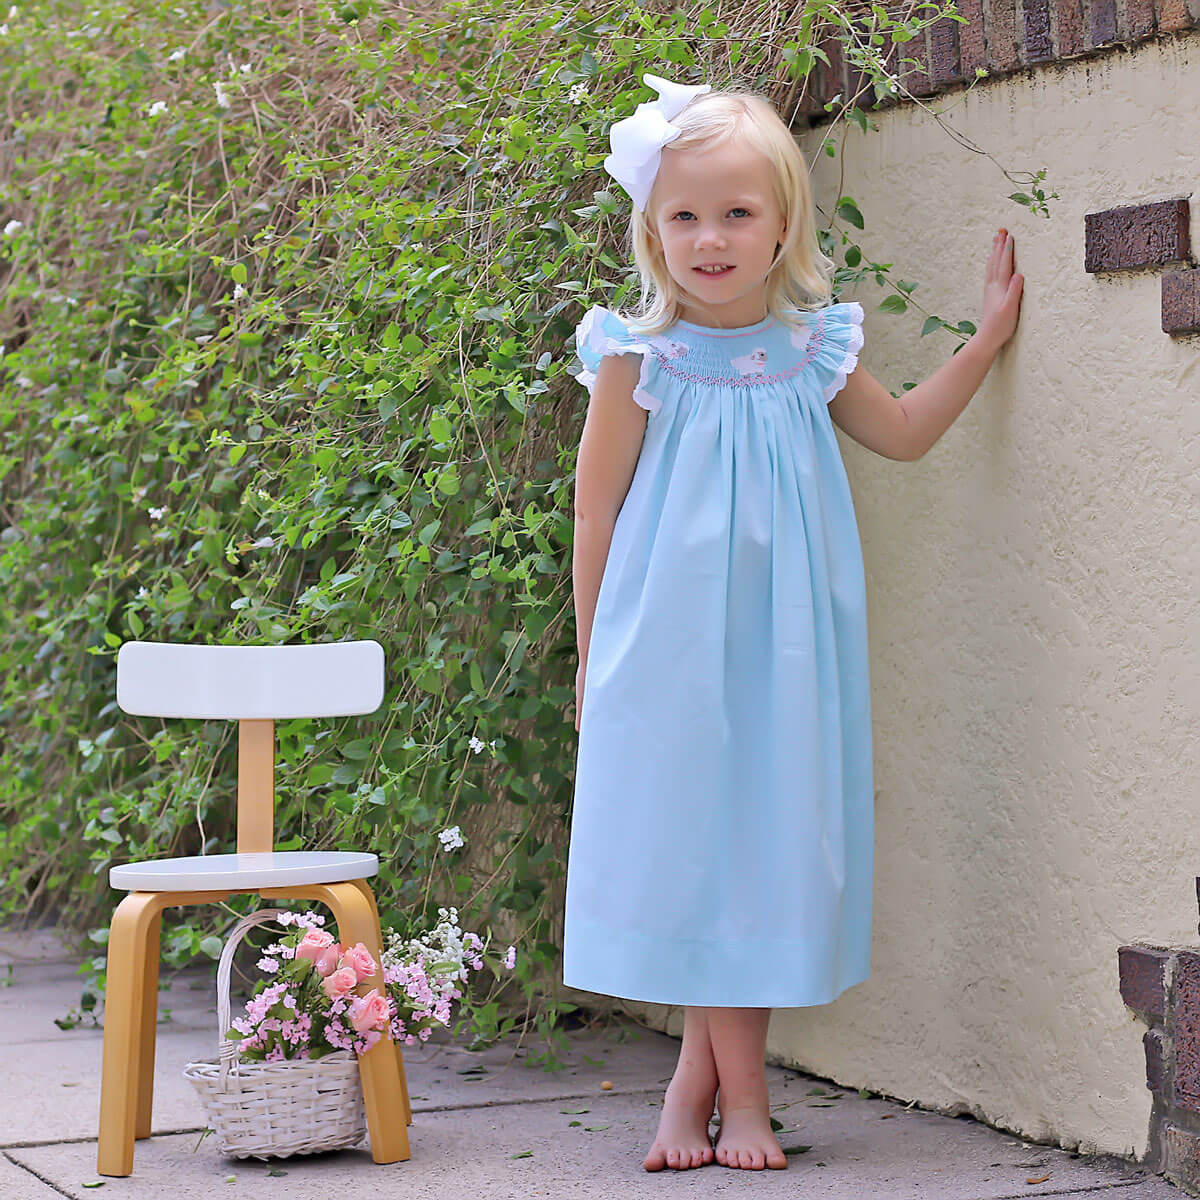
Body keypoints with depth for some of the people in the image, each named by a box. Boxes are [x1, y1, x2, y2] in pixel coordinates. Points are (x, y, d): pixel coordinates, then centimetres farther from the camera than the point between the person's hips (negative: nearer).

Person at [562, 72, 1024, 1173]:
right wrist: (593, 654, 3)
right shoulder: (640, 358, -6)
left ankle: (705, 1072, 14)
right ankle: (735, 1086, 10)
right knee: (685, 834, -2)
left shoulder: (812, 348, 4)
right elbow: (596, 508, 1)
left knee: (768, 831, 2)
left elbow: (901, 433, 21)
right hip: (667, 644, -3)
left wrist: (987, 338, 15)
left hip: (781, 643, 3)